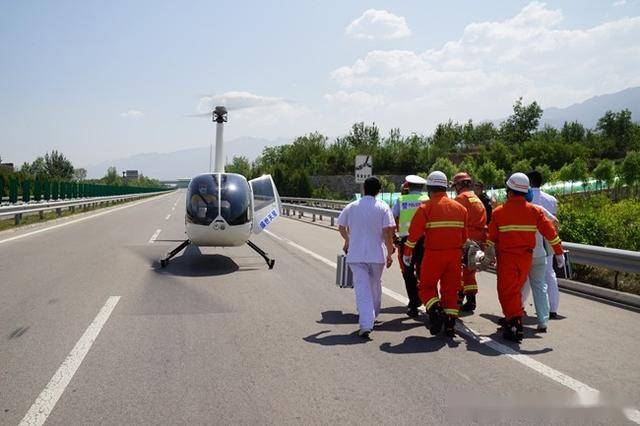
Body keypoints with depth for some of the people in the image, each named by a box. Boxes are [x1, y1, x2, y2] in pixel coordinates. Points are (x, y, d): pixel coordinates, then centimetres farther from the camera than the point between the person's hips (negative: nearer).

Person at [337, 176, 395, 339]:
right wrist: (390, 253, -2)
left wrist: (347, 240, 32)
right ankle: (372, 315, 36)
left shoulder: (351, 207, 3)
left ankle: (366, 324, -15)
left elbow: (341, 227, 12)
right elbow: (387, 232, -11)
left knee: (362, 289, -3)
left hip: (356, 254, 0)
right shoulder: (383, 208, -5)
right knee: (375, 285, 20)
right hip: (377, 254, 0)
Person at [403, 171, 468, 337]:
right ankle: (450, 323, 11)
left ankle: (436, 311, -12)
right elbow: (464, 235, 15)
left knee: (426, 287, 10)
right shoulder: (459, 207, 9)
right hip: (455, 255, 4)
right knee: (450, 289, 12)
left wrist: (407, 253, 3)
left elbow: (414, 233, -7)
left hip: (434, 254, -4)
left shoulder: (426, 207, -7)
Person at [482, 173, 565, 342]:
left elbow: (491, 238, 2)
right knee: (515, 290, 19)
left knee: (506, 292, 2)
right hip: (526, 257, 4)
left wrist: (489, 256, 16)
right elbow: (550, 232, 3)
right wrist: (559, 252, 12)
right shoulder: (534, 210, 1)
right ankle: (512, 319, 31)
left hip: (506, 257, -4)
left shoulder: (498, 212, -6)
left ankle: (515, 326, -7)